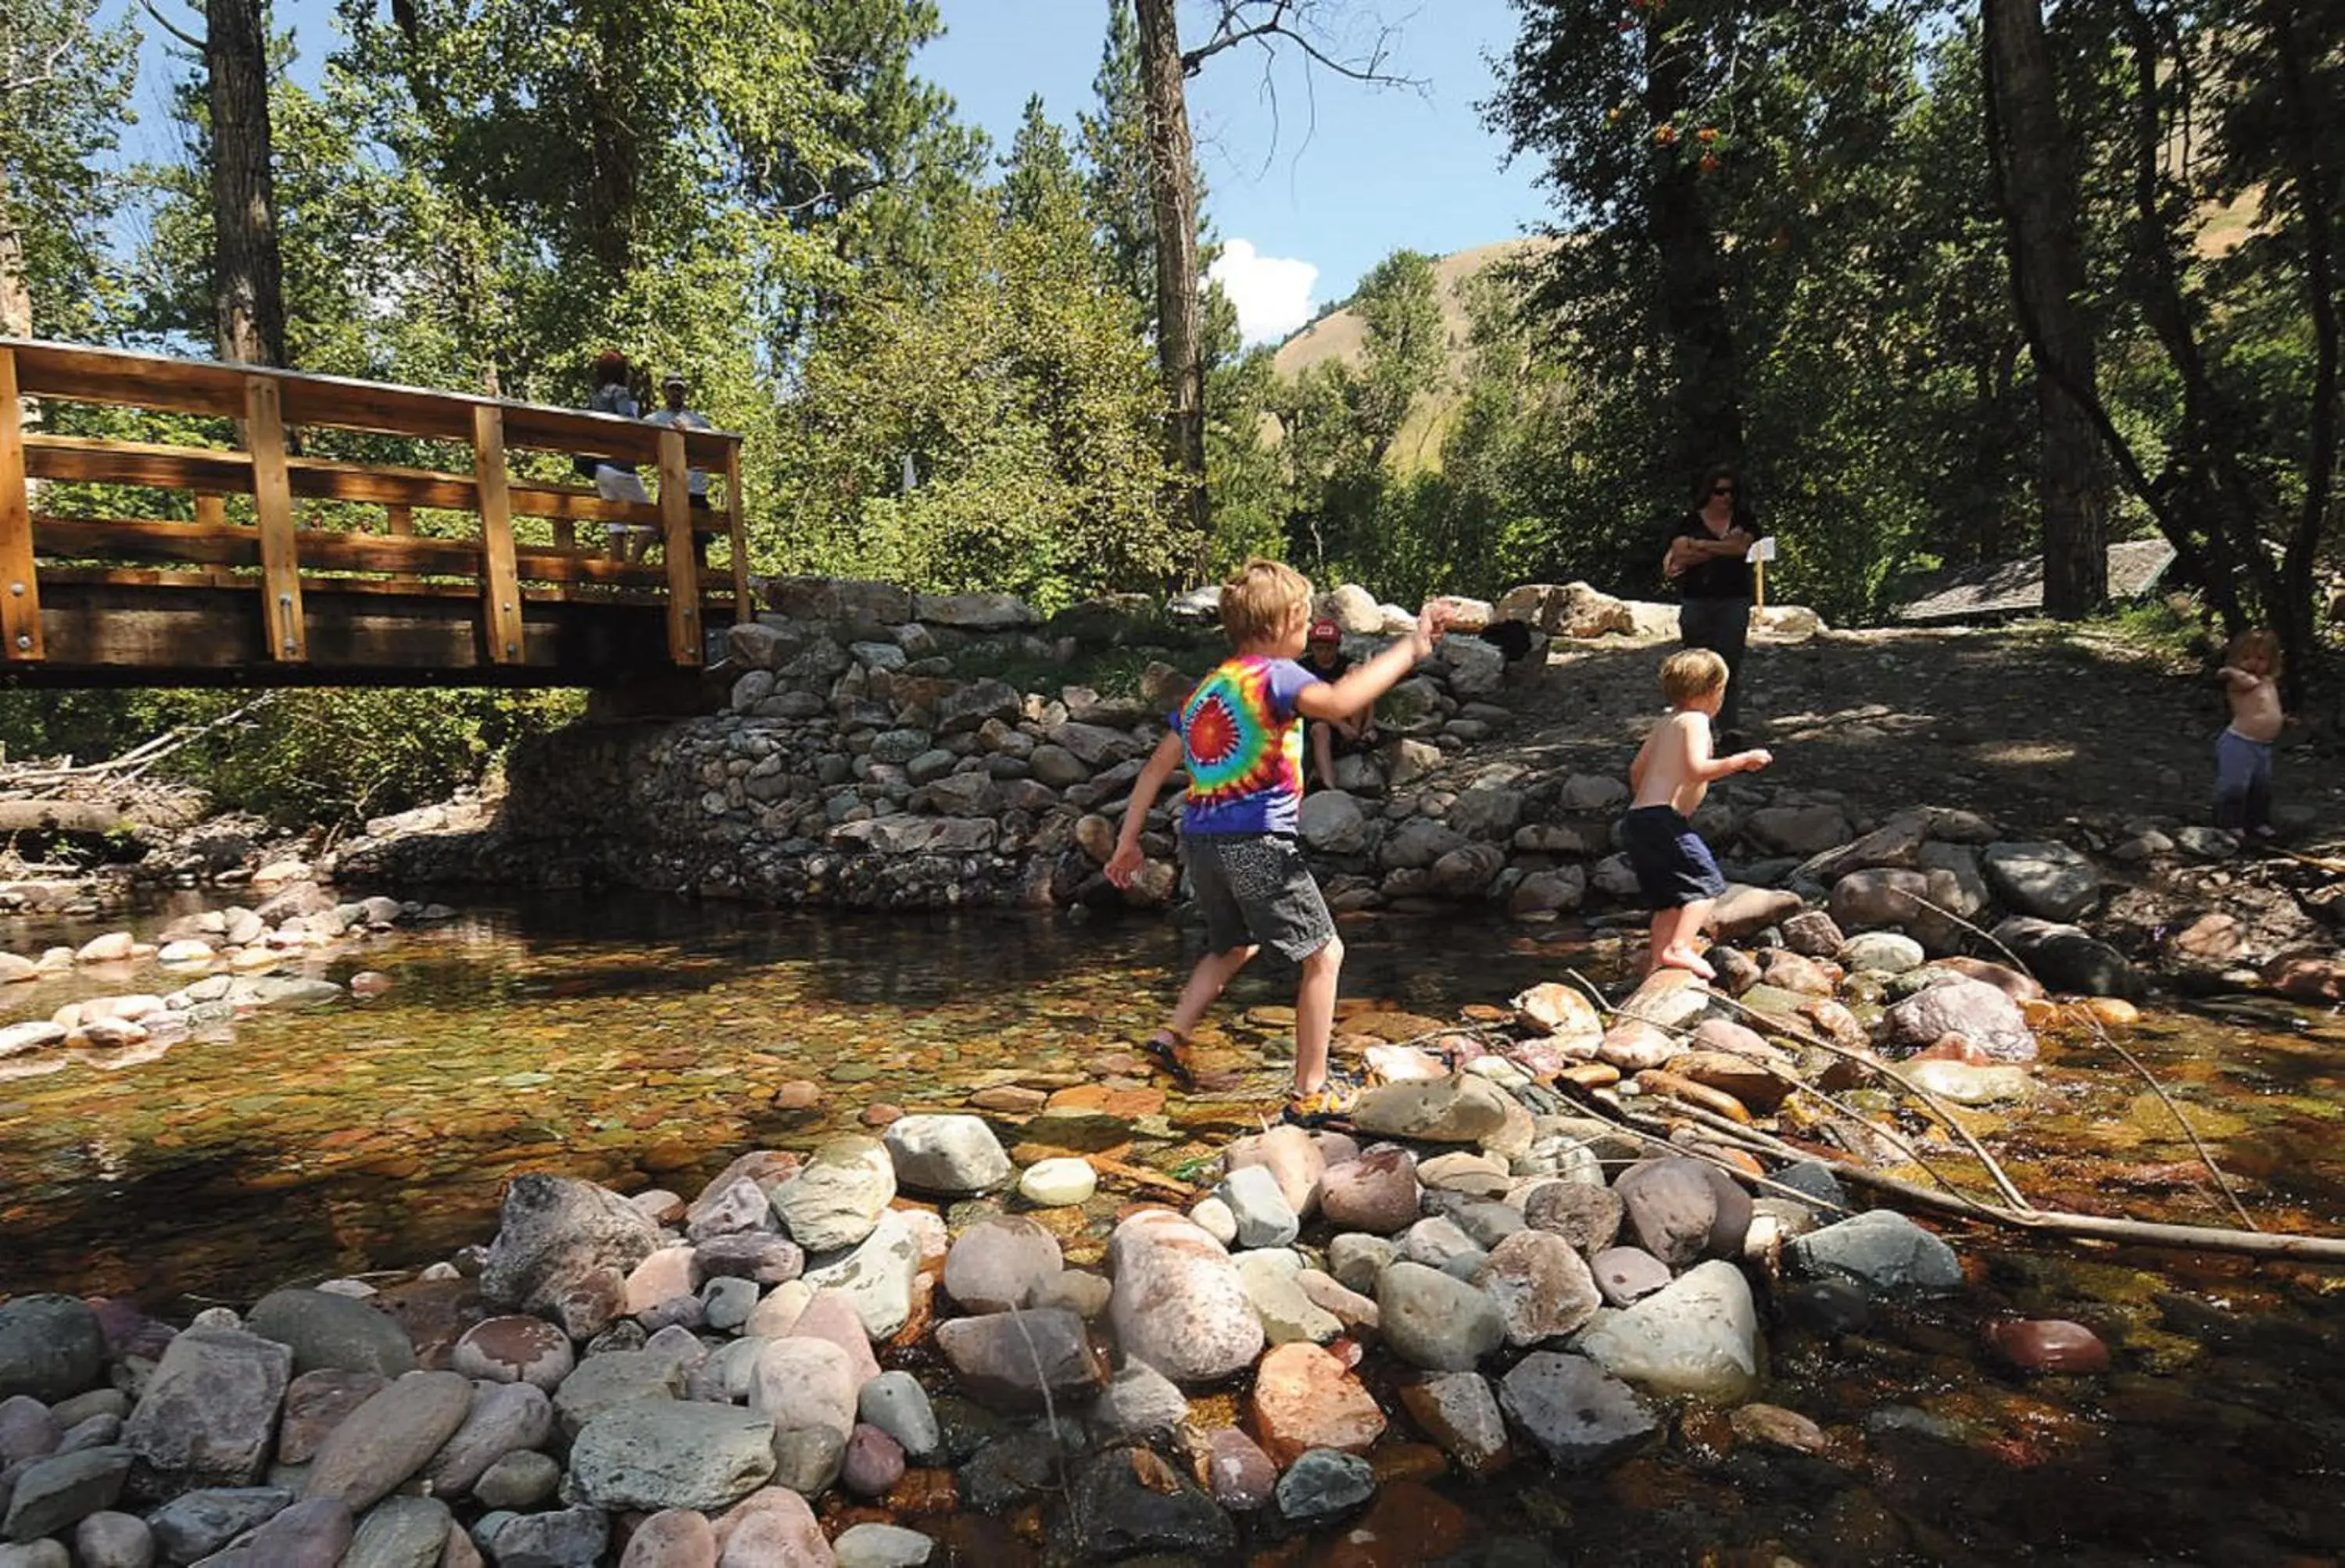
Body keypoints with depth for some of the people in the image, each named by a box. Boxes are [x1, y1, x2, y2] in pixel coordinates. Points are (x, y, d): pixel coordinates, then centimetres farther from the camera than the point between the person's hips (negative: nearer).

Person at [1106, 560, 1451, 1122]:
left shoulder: (1207, 689, 18)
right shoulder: (1274, 675, -6)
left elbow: (1156, 769, 19)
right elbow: (1336, 702, -29)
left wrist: (1127, 842, 24)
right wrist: (1409, 649, -22)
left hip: (1201, 840, 8)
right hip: (1257, 842, -8)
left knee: (1234, 946, 30)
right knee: (1324, 954, 5)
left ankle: (1171, 1037, 20)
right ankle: (1312, 1093, 7)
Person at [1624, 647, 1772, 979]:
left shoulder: (1665, 724, 21)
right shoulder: (1695, 720, -5)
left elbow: (1637, 769, 26)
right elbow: (1697, 769, -20)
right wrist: (1741, 761, -13)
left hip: (1637, 817, 9)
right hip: (1664, 819, -9)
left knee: (1670, 897, 16)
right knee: (1707, 882, -6)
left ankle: (1655, 958, 15)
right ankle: (1679, 947, -17)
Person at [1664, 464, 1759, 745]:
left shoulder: (1744, 521, 9)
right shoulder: (1691, 522, 6)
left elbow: (1743, 546, -11)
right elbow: (1680, 552, -9)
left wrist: (1700, 545, -8)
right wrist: (1725, 546, -10)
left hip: (1734, 601, 0)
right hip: (1696, 602, 0)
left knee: (1730, 663, -6)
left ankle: (1731, 725, -6)